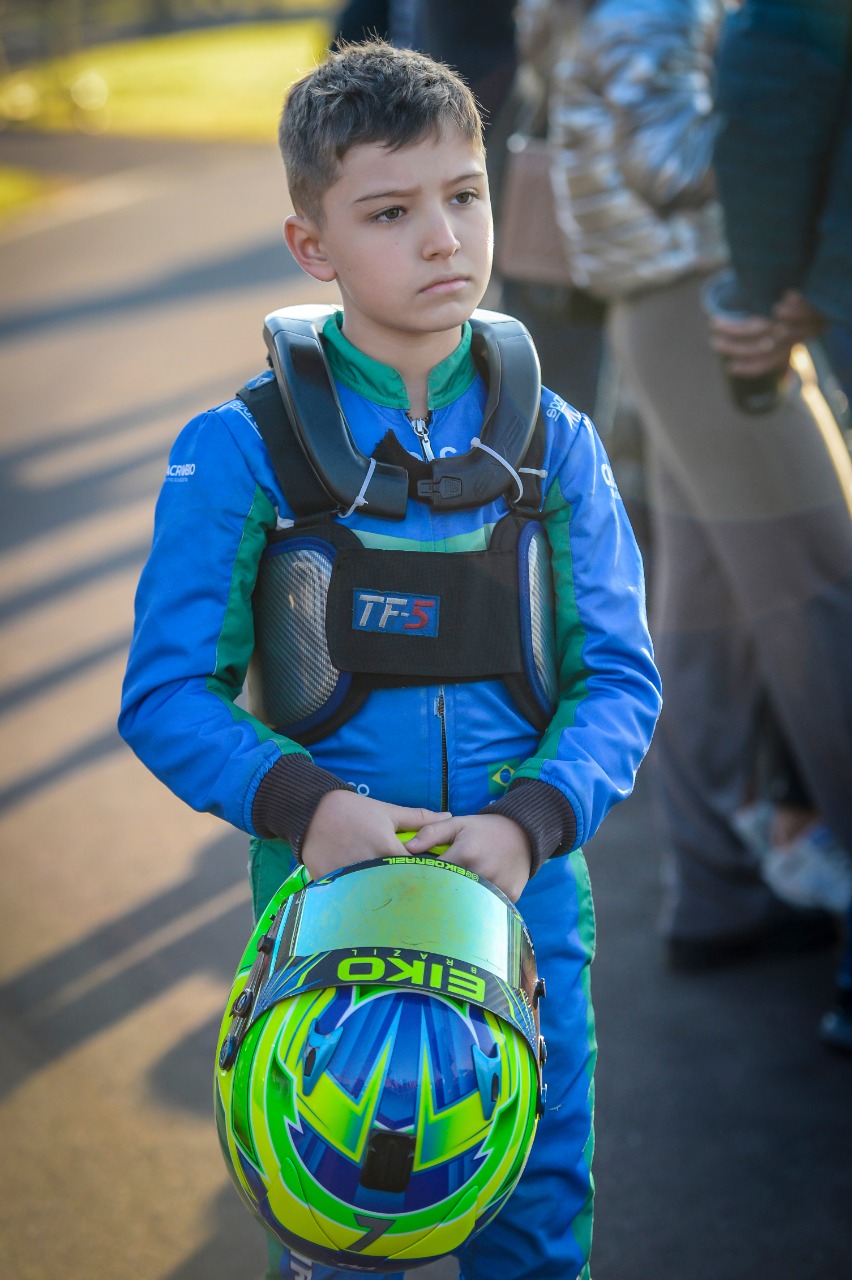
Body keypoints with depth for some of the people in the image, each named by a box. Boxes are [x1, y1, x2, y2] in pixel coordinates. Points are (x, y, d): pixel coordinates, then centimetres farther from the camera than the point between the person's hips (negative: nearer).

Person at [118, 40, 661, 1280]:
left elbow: (617, 677, -1)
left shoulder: (552, 443, 2)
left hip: (526, 896, 2)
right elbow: (169, 697, -7)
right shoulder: (239, 453, -6)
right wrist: (304, 803, -24)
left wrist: (531, 819, -19)